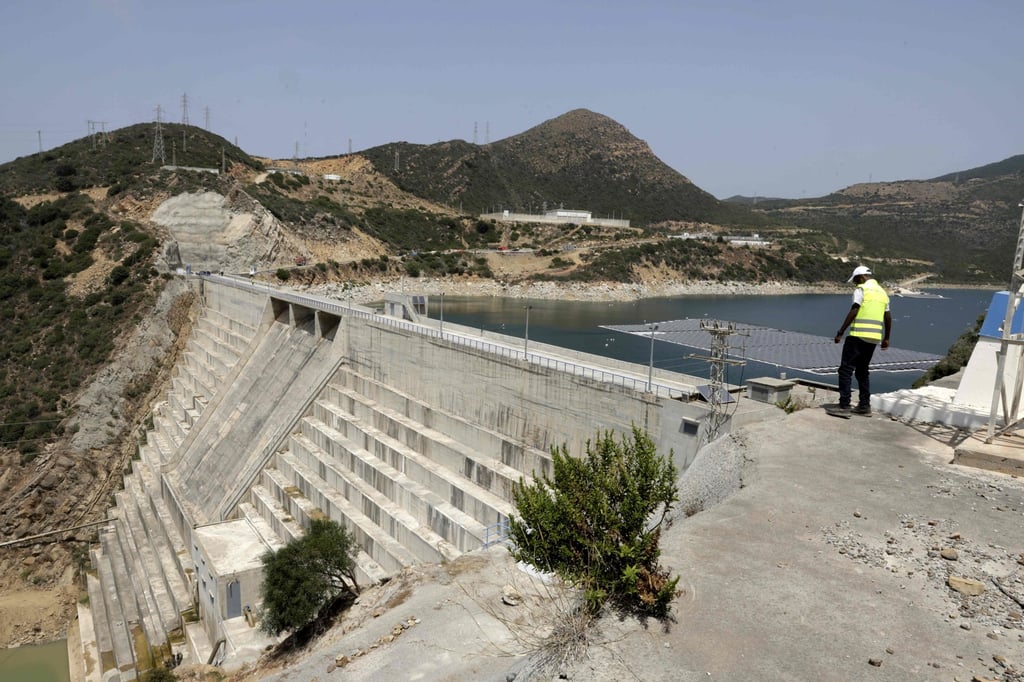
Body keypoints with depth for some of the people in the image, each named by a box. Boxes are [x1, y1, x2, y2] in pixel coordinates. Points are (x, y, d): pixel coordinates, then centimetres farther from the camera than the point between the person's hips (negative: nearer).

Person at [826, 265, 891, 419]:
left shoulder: (861, 289, -5)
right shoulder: (883, 292, 18)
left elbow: (853, 312, -13)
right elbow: (888, 318, 20)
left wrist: (840, 332, -11)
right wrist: (886, 338, 28)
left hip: (858, 335, -8)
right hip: (874, 337, 8)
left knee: (846, 370, -5)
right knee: (862, 371, 17)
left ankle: (844, 407, -10)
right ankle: (864, 406, 17)